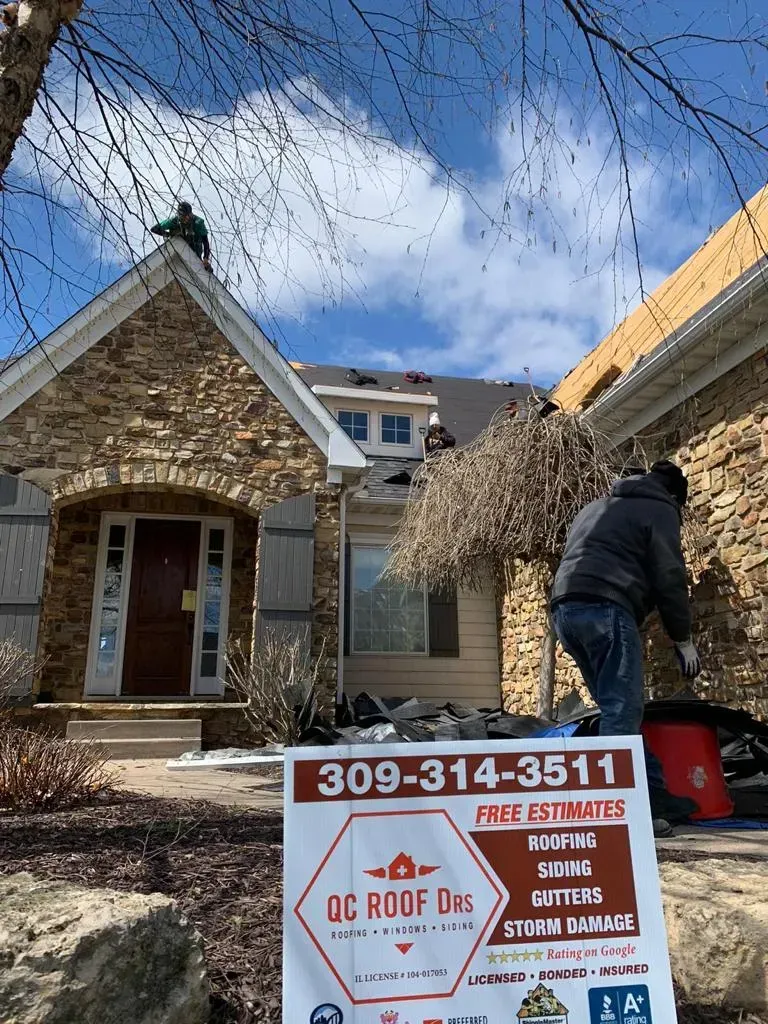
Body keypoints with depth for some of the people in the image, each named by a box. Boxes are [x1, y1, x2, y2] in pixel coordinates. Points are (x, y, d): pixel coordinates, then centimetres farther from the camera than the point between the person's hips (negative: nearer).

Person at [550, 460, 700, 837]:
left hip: (564, 607, 8)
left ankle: (654, 794, 18)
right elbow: (669, 580, 2)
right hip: (605, 607, -8)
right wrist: (683, 640, 11)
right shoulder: (660, 509, 9)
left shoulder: (594, 508, 33)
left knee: (617, 708, 13)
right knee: (622, 712, -7)